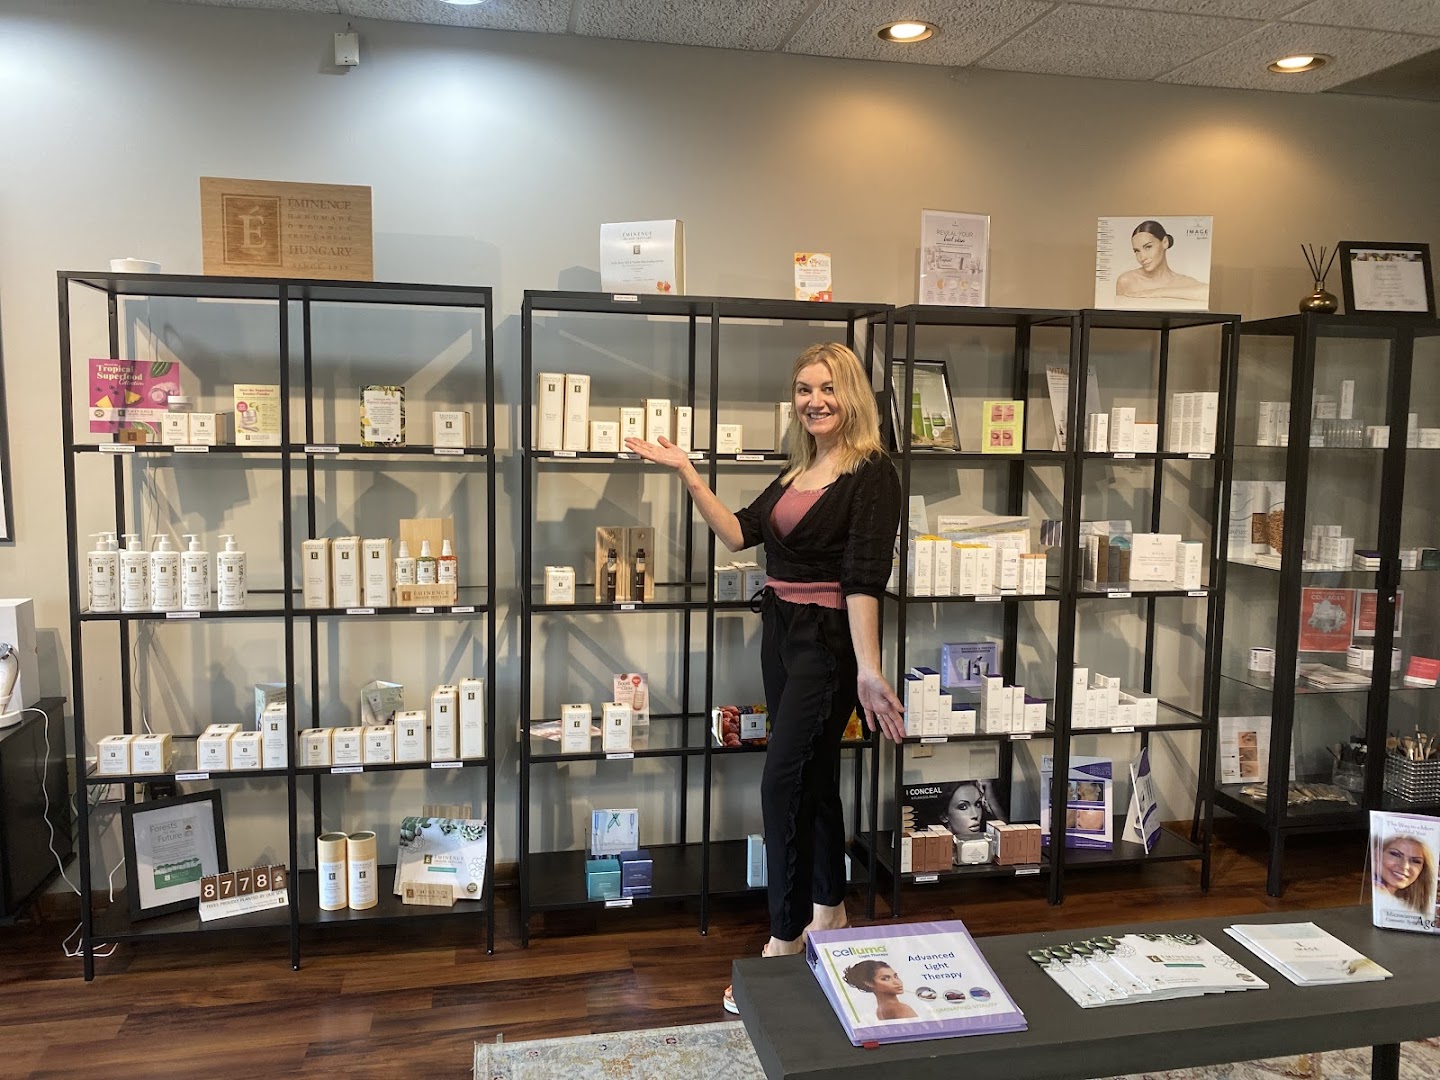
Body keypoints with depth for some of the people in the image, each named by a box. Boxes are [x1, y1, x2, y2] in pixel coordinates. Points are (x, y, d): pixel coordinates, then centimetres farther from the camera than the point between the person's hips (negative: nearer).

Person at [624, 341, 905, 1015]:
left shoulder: (872, 473, -10)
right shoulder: (796, 472, 13)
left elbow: (864, 577, -19)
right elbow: (738, 533, 7)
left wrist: (867, 669, -24)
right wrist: (686, 474, 2)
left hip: (829, 640, -8)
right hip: (781, 633, 8)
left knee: (783, 782, -8)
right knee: (814, 776, 17)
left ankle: (785, 940, 5)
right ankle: (829, 911, 33)